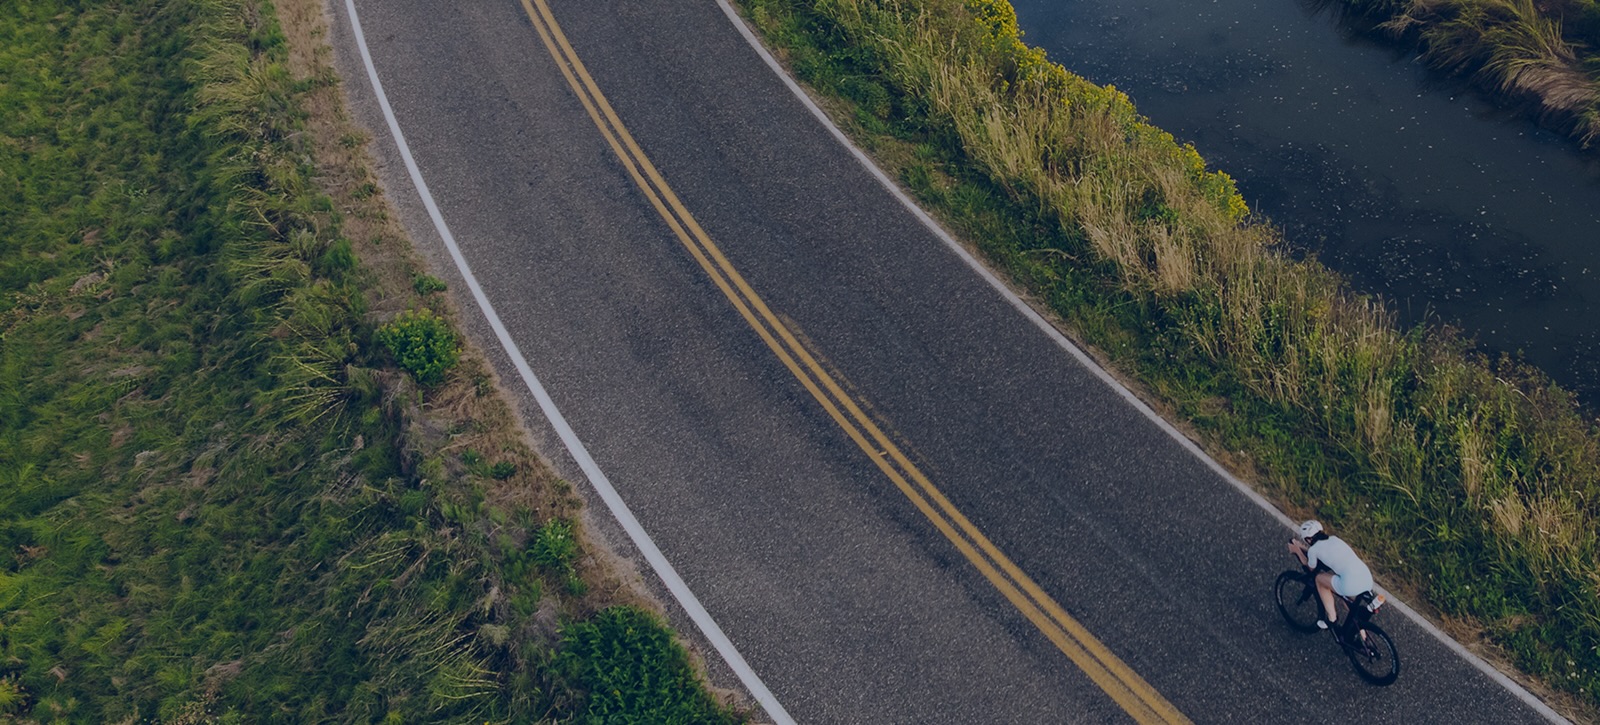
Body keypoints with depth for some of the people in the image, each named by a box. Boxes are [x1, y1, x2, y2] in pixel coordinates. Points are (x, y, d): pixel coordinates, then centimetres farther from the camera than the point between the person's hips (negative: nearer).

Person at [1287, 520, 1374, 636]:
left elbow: (1311, 568, 26)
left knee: (1319, 578, 20)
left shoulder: (1313, 549, 6)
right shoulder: (1334, 538, 22)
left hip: (1351, 586, -7)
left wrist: (1297, 550, 35)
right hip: (1368, 580, 7)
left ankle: (1331, 619, 23)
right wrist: (1303, 547, 48)